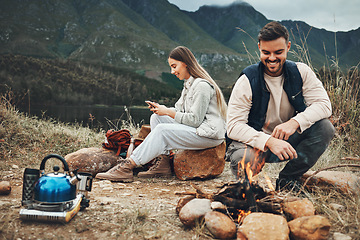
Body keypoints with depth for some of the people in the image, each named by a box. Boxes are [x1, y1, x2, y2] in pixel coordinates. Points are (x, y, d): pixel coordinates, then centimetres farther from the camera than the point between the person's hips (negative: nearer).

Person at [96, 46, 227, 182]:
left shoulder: (202, 85, -16)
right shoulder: (189, 83, 15)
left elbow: (195, 120, -19)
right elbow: (180, 110, 16)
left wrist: (168, 112, -14)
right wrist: (162, 109, -3)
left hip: (210, 134, -10)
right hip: (196, 128, 10)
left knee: (162, 130, -23)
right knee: (156, 118, -1)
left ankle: (128, 166, -18)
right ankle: (163, 163, -7)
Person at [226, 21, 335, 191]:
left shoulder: (300, 72, -4)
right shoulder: (247, 80, -14)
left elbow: (324, 104, -12)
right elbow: (234, 126, -21)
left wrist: (295, 122, -31)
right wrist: (269, 141, -36)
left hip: (287, 140, 4)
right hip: (255, 141, -4)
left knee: (325, 128, -20)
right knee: (243, 158, -37)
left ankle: (287, 179, -6)